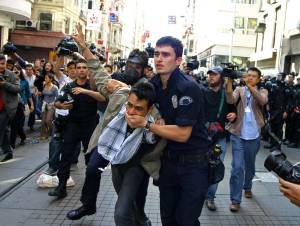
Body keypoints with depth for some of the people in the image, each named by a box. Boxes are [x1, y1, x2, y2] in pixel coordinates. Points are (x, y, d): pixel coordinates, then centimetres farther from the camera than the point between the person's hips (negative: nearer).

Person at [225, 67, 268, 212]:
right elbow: (230, 100, -16)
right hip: (238, 135, -1)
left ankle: (247, 187, 44)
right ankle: (235, 200, 2)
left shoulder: (262, 91, 5)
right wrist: (229, 82, -29)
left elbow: (262, 101, -19)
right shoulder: (239, 90, 5)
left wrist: (250, 86, -31)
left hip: (254, 136, 2)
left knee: (250, 165, 18)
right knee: (237, 167, -7)